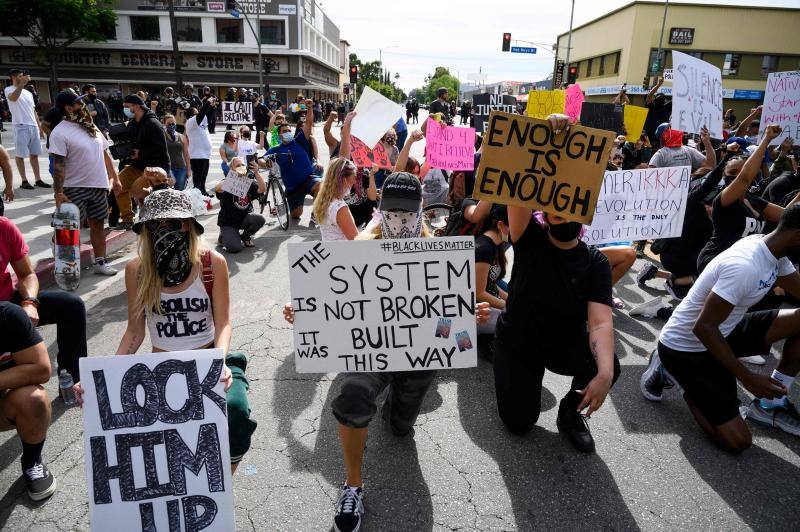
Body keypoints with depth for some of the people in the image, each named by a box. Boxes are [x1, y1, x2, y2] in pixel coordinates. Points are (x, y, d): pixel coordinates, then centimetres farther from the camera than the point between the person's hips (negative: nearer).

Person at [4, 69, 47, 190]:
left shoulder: (28, 93, 18)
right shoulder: (9, 90, -1)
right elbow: (13, 98, -26)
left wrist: (39, 127, 16)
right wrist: (22, 83, -32)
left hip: (33, 126, 6)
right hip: (20, 126, -6)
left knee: (34, 154, 7)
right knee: (20, 154, 0)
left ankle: (38, 179, 11)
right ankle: (24, 181, 2)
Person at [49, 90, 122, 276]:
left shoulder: (91, 127, 10)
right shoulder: (60, 133, -12)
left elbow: (104, 154, 16)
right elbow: (58, 165, -17)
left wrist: (114, 178, 12)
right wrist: (58, 193, -21)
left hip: (99, 185, 6)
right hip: (74, 189, -6)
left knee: (98, 225, 11)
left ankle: (100, 262, 19)